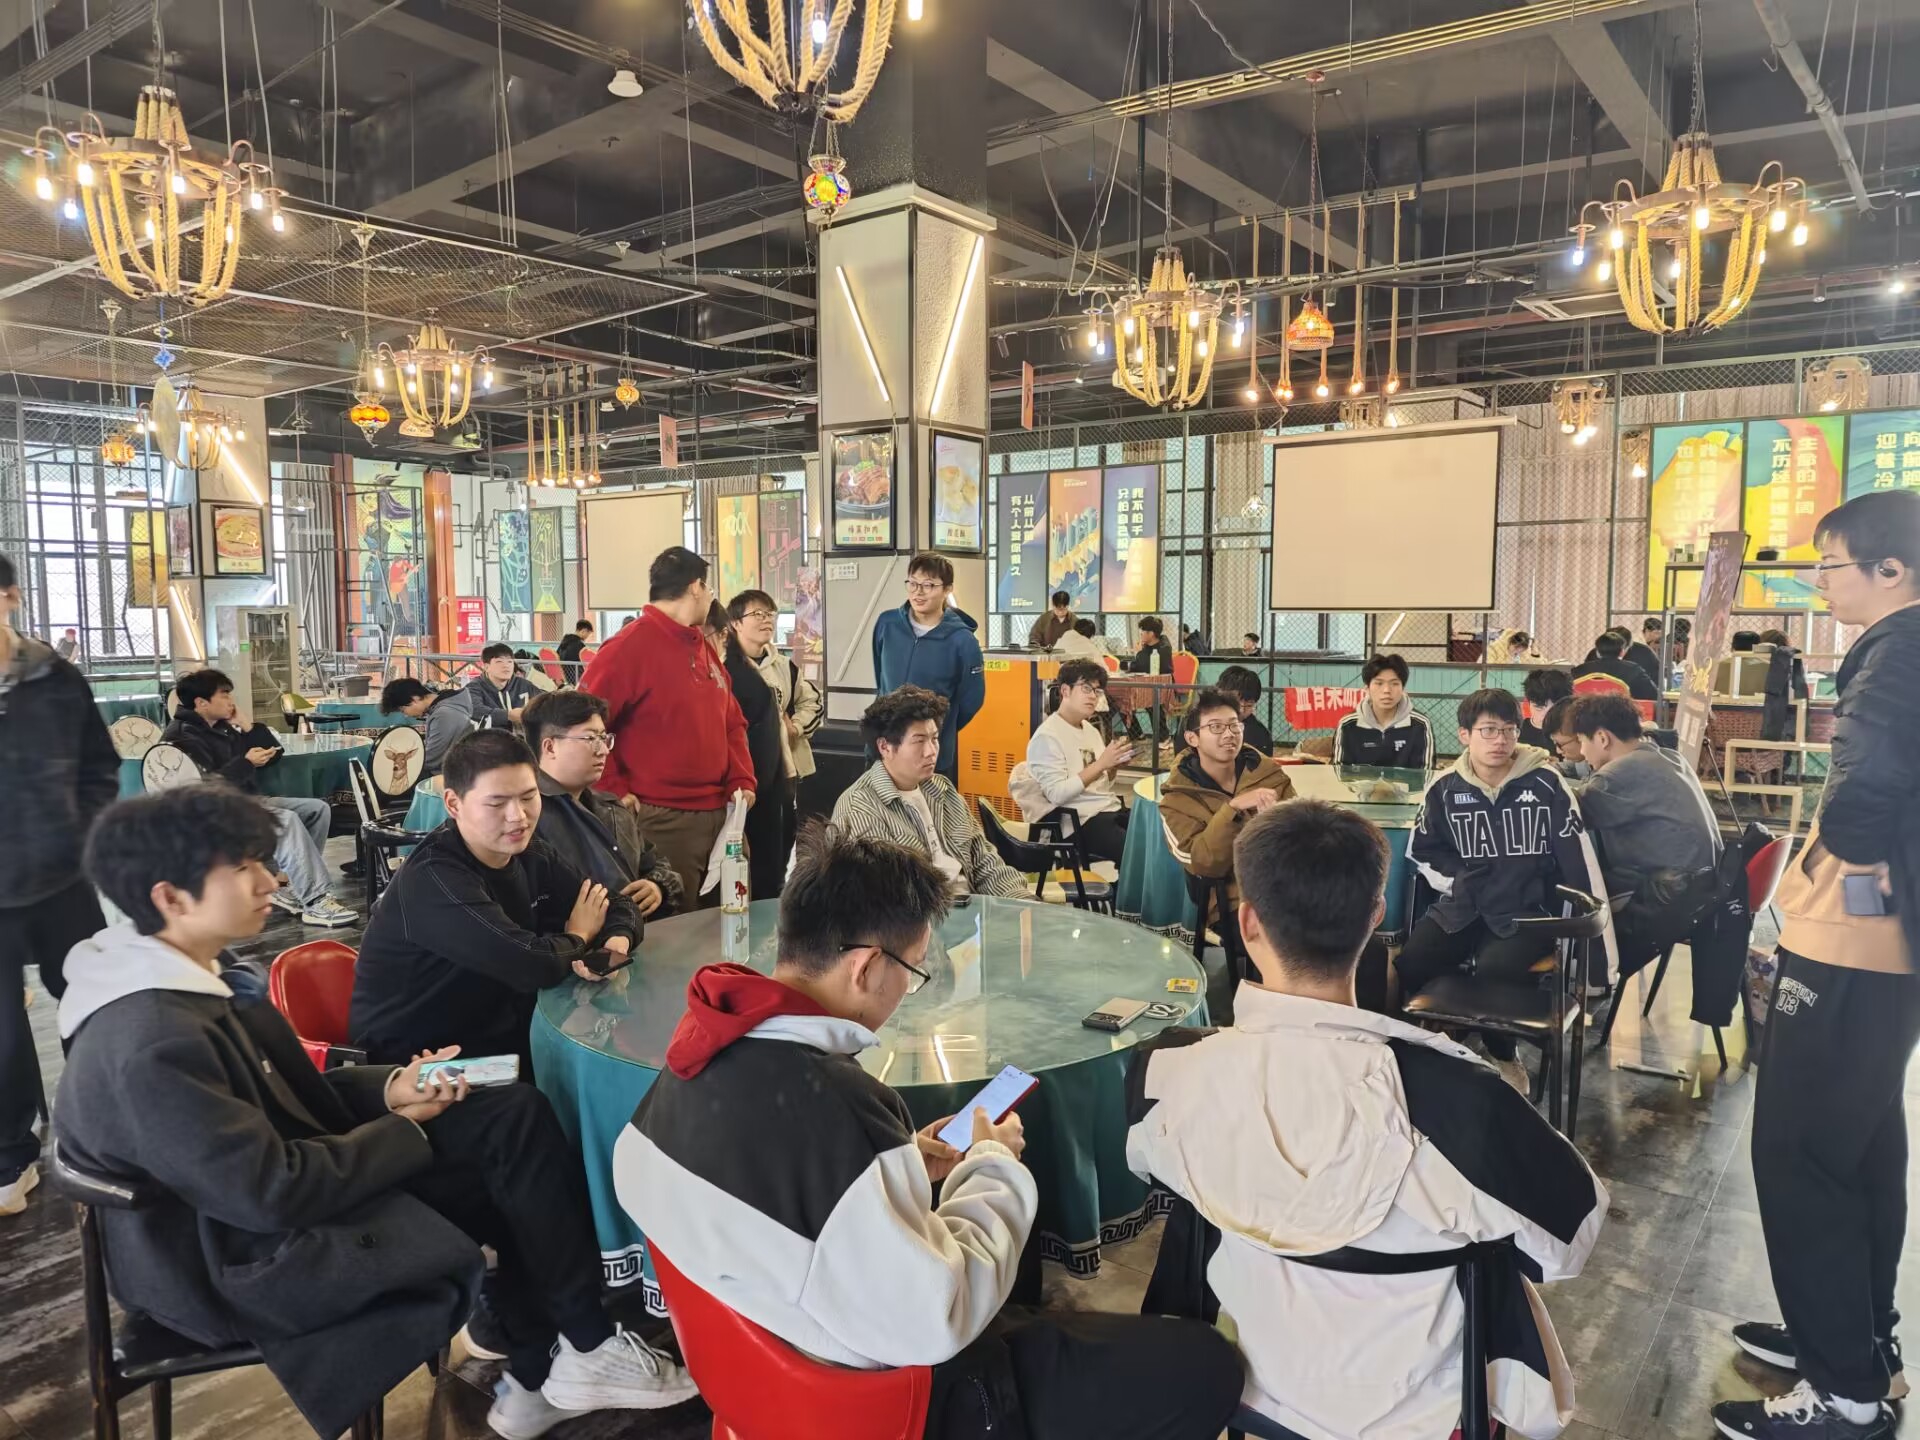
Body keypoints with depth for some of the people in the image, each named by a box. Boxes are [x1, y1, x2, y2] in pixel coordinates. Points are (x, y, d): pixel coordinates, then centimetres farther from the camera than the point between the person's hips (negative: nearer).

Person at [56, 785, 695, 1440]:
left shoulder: (187, 981, 3)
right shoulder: (152, 1046, -28)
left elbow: (289, 1095, 12)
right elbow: (272, 1194, -27)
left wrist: (389, 1090, -7)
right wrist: (405, 1131, -12)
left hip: (270, 1189, 10)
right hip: (247, 1257, -9)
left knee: (517, 1114, -1)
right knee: (513, 1158, -14)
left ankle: (537, 1377, 7)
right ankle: (587, 1350, 8)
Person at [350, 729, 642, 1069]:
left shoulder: (530, 855, 1)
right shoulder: (433, 878, -23)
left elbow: (618, 905, 6)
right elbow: (531, 965, -31)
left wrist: (615, 945, -17)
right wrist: (579, 936, -9)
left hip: (498, 1038, 7)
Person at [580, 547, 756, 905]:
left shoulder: (704, 650, 15)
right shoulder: (630, 646, -10)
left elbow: (732, 723, 19)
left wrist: (742, 781, 6)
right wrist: (615, 791, -14)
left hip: (718, 813, 8)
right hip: (662, 820, -8)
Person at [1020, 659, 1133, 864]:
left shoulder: (1091, 731, 15)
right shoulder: (1047, 736, -9)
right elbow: (1057, 794, -19)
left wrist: (1113, 767, 0)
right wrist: (1101, 763, -18)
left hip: (1111, 810, 8)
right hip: (1080, 822, -8)